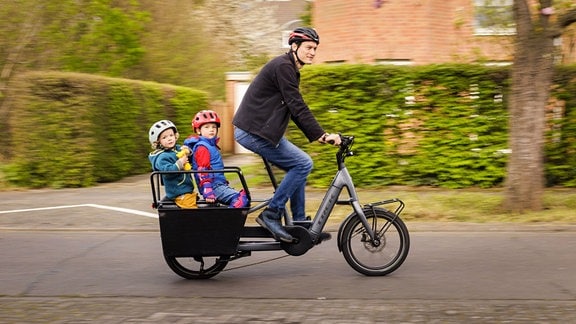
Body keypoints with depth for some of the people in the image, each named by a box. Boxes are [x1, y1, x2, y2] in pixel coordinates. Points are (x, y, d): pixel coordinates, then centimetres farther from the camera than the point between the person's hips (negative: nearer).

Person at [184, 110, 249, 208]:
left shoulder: (212, 145, 19)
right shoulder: (202, 147, -12)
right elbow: (203, 171, -20)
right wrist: (207, 192, -26)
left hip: (219, 184, 10)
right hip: (213, 186, -10)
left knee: (244, 196, 14)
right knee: (241, 200, -24)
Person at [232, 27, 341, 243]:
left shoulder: (290, 70, 19)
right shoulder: (283, 67, -14)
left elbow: (295, 111, 21)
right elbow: (298, 107, -19)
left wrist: (318, 135, 14)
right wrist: (322, 135, -19)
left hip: (258, 130, 10)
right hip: (254, 132, -10)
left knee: (299, 167, 12)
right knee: (303, 164, -12)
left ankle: (300, 224, 18)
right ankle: (271, 215, -8)